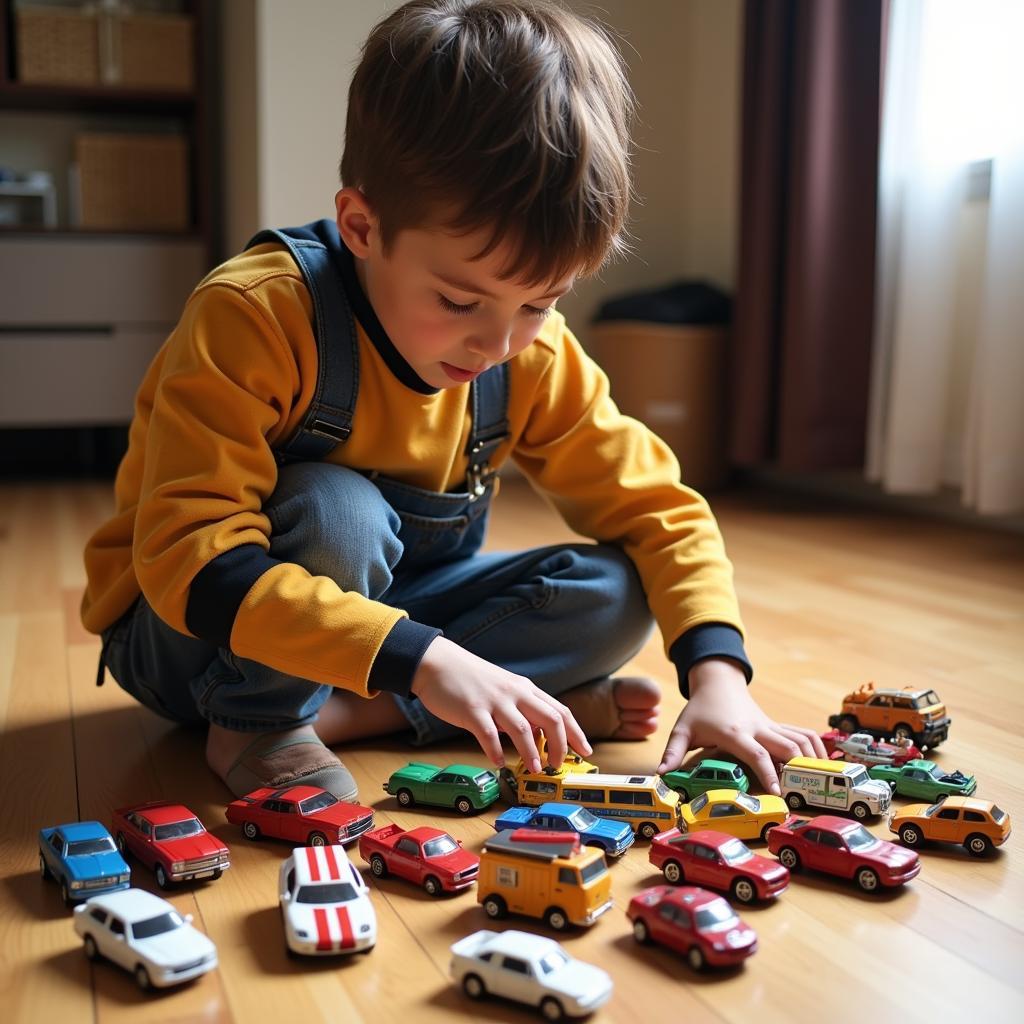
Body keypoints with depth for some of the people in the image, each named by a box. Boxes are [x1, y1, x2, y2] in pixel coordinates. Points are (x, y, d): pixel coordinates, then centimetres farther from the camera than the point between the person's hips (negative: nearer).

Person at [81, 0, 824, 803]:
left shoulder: (535, 356, -12)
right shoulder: (254, 318, -28)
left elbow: (656, 507, -7)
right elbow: (191, 558, -35)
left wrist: (717, 674, -23)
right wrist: (422, 659, -44)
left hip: (381, 612, 5)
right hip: (194, 636, -5)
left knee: (612, 593, -13)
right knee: (336, 514, -36)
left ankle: (343, 713, -18)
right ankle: (256, 722, -12)